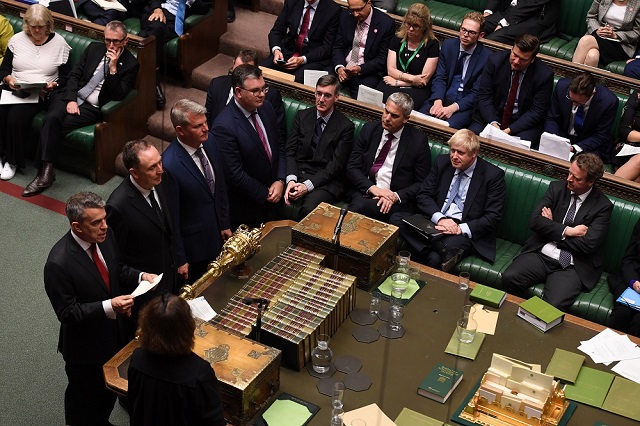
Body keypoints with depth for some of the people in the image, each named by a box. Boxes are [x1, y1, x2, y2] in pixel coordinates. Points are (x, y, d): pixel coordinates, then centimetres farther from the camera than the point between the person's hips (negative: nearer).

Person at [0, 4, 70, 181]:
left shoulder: (59, 43, 3)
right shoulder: (17, 39, 9)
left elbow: (65, 77, 5)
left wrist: (54, 85, -16)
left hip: (41, 94, -3)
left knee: (16, 116, -31)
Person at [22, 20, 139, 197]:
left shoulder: (131, 64, -1)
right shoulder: (94, 48, 11)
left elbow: (118, 96, -9)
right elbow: (74, 74, 9)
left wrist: (113, 68, -18)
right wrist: (71, 100, -7)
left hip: (92, 107, -4)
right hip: (71, 96, 4)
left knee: (55, 125, -28)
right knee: (52, 118, -29)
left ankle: (45, 170, -24)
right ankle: (46, 170, -34)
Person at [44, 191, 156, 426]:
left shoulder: (106, 236, -12)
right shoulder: (58, 264, -33)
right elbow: (67, 313, -26)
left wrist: (140, 276, -14)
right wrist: (109, 306, -36)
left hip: (112, 334, 7)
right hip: (84, 347, -7)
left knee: (110, 389, 30)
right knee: (84, 397, 18)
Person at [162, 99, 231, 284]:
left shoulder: (210, 141, -8)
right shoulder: (169, 166, -30)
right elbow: (171, 218, -21)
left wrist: (224, 224, 13)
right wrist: (179, 260, -13)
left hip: (215, 235, 6)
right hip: (192, 246, -6)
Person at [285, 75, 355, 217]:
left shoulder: (346, 126, -1)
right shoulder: (302, 116, 11)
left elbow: (336, 164, -6)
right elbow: (290, 150, 6)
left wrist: (308, 185, -17)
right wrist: (291, 180, -13)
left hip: (325, 181, -3)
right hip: (298, 174, 3)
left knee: (308, 208, -33)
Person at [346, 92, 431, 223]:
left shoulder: (418, 141, -1)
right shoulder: (369, 129, 8)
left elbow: (422, 183, 1)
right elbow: (352, 167, 7)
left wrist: (396, 196, -14)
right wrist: (372, 188, -10)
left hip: (398, 201, -3)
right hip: (365, 191, 3)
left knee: (360, 207, -33)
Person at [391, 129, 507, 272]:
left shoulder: (493, 175, -4)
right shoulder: (441, 162, 9)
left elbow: (493, 217, -8)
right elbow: (423, 196, 6)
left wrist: (461, 229, -22)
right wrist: (439, 218, -15)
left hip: (466, 232, -6)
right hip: (435, 223, 6)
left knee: (450, 245, -43)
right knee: (397, 219, -24)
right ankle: (432, 257, -36)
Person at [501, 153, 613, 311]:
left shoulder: (603, 206, -2)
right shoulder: (557, 188, 8)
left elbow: (588, 245, -12)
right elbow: (535, 221, -1)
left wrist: (552, 228, -3)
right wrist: (566, 231, -11)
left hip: (571, 268, -3)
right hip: (540, 255, 3)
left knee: (553, 305, -30)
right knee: (509, 278, -25)